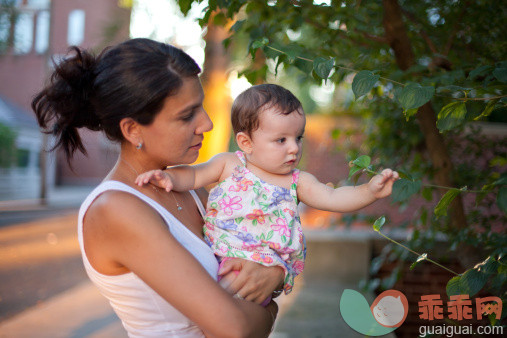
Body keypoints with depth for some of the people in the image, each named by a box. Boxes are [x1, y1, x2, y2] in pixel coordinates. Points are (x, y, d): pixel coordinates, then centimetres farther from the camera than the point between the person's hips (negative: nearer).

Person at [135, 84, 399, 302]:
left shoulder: (297, 181, 7)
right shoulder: (229, 164, 5)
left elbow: (332, 198, 0)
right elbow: (193, 175, 4)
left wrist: (370, 191, -15)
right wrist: (169, 177, -18)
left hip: (262, 264, -2)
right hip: (216, 254, 2)